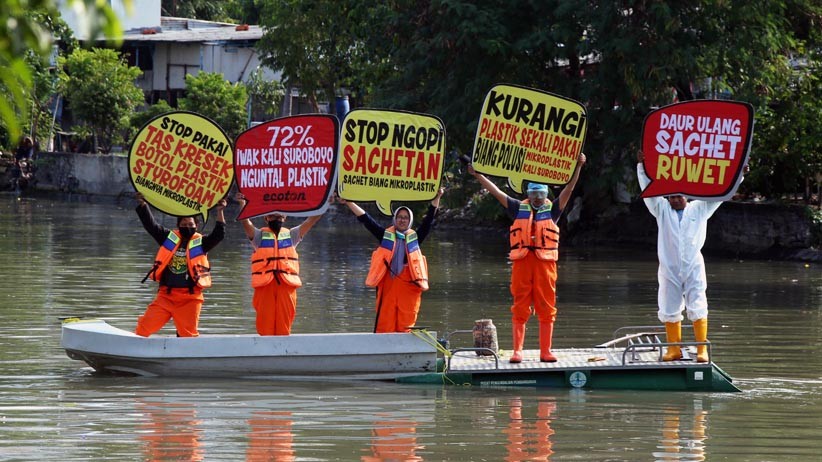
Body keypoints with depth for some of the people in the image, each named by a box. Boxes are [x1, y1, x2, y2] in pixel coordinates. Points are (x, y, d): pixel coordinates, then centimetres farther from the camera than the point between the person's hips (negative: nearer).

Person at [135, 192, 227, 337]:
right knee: (145, 325, -4)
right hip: (166, 295, 2)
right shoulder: (169, 238, 10)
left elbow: (219, 235, -9)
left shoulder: (201, 242, 4)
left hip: (190, 298, -2)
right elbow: (150, 225, 7)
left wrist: (220, 212, -17)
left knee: (188, 333, 2)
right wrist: (142, 205, -3)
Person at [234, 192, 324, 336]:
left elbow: (312, 220, 12)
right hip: (265, 283, -2)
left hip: (287, 284, 2)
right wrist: (243, 205, -21)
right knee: (266, 323, -4)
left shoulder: (291, 235, 18)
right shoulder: (259, 235, 13)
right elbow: (246, 223, -4)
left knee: (284, 326, 1)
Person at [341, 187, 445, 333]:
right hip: (388, 283, -1)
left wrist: (436, 199, -2)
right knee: (384, 324, -2)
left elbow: (429, 219, 8)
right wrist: (349, 203, 5)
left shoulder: (415, 238, 14)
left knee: (406, 326, 1)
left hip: (409, 284, 1)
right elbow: (366, 219, 10)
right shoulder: (386, 235, 12)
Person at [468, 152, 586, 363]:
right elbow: (496, 192, 11)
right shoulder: (519, 209, 12)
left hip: (545, 262, 0)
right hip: (522, 262, 0)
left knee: (546, 309, 2)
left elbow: (569, 189, 3)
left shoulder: (552, 210, 10)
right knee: (520, 308, 1)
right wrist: (478, 175, 8)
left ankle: (546, 351, 6)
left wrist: (578, 167, -8)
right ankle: (517, 351, 2)